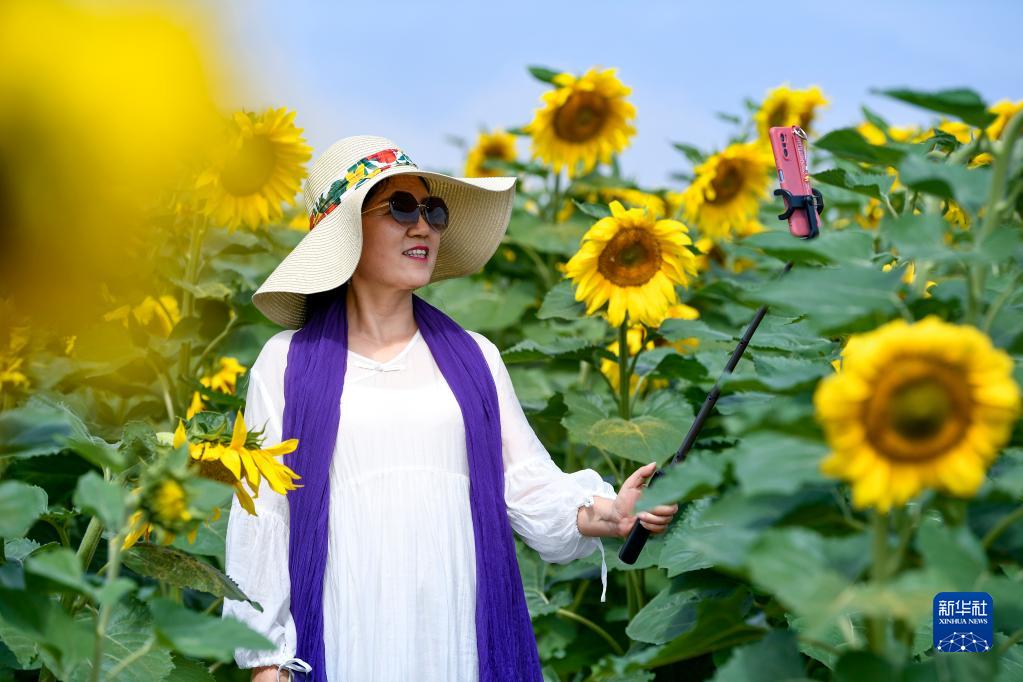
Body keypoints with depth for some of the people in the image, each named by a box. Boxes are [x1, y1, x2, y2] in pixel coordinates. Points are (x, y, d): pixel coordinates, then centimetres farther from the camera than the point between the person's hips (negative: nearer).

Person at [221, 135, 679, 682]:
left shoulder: (473, 356, 10)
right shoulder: (286, 364, 3)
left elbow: (530, 487, 4)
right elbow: (262, 521, 3)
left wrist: (607, 513, -15)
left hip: (465, 637, 2)